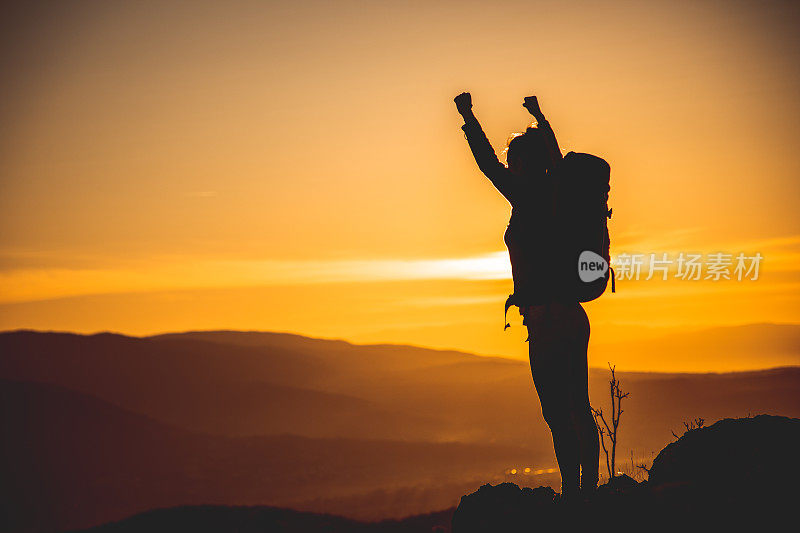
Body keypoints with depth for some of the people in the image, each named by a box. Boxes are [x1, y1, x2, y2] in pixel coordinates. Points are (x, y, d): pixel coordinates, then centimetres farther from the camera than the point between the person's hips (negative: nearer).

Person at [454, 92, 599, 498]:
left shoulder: (528, 199, -9)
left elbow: (489, 165, -4)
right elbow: (555, 160, 32)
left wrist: (467, 117, 7)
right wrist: (540, 118, 48)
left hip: (548, 319, -9)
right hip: (574, 316, 9)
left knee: (559, 415, -8)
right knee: (578, 411, 11)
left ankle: (572, 494, -9)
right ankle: (588, 493, 15)